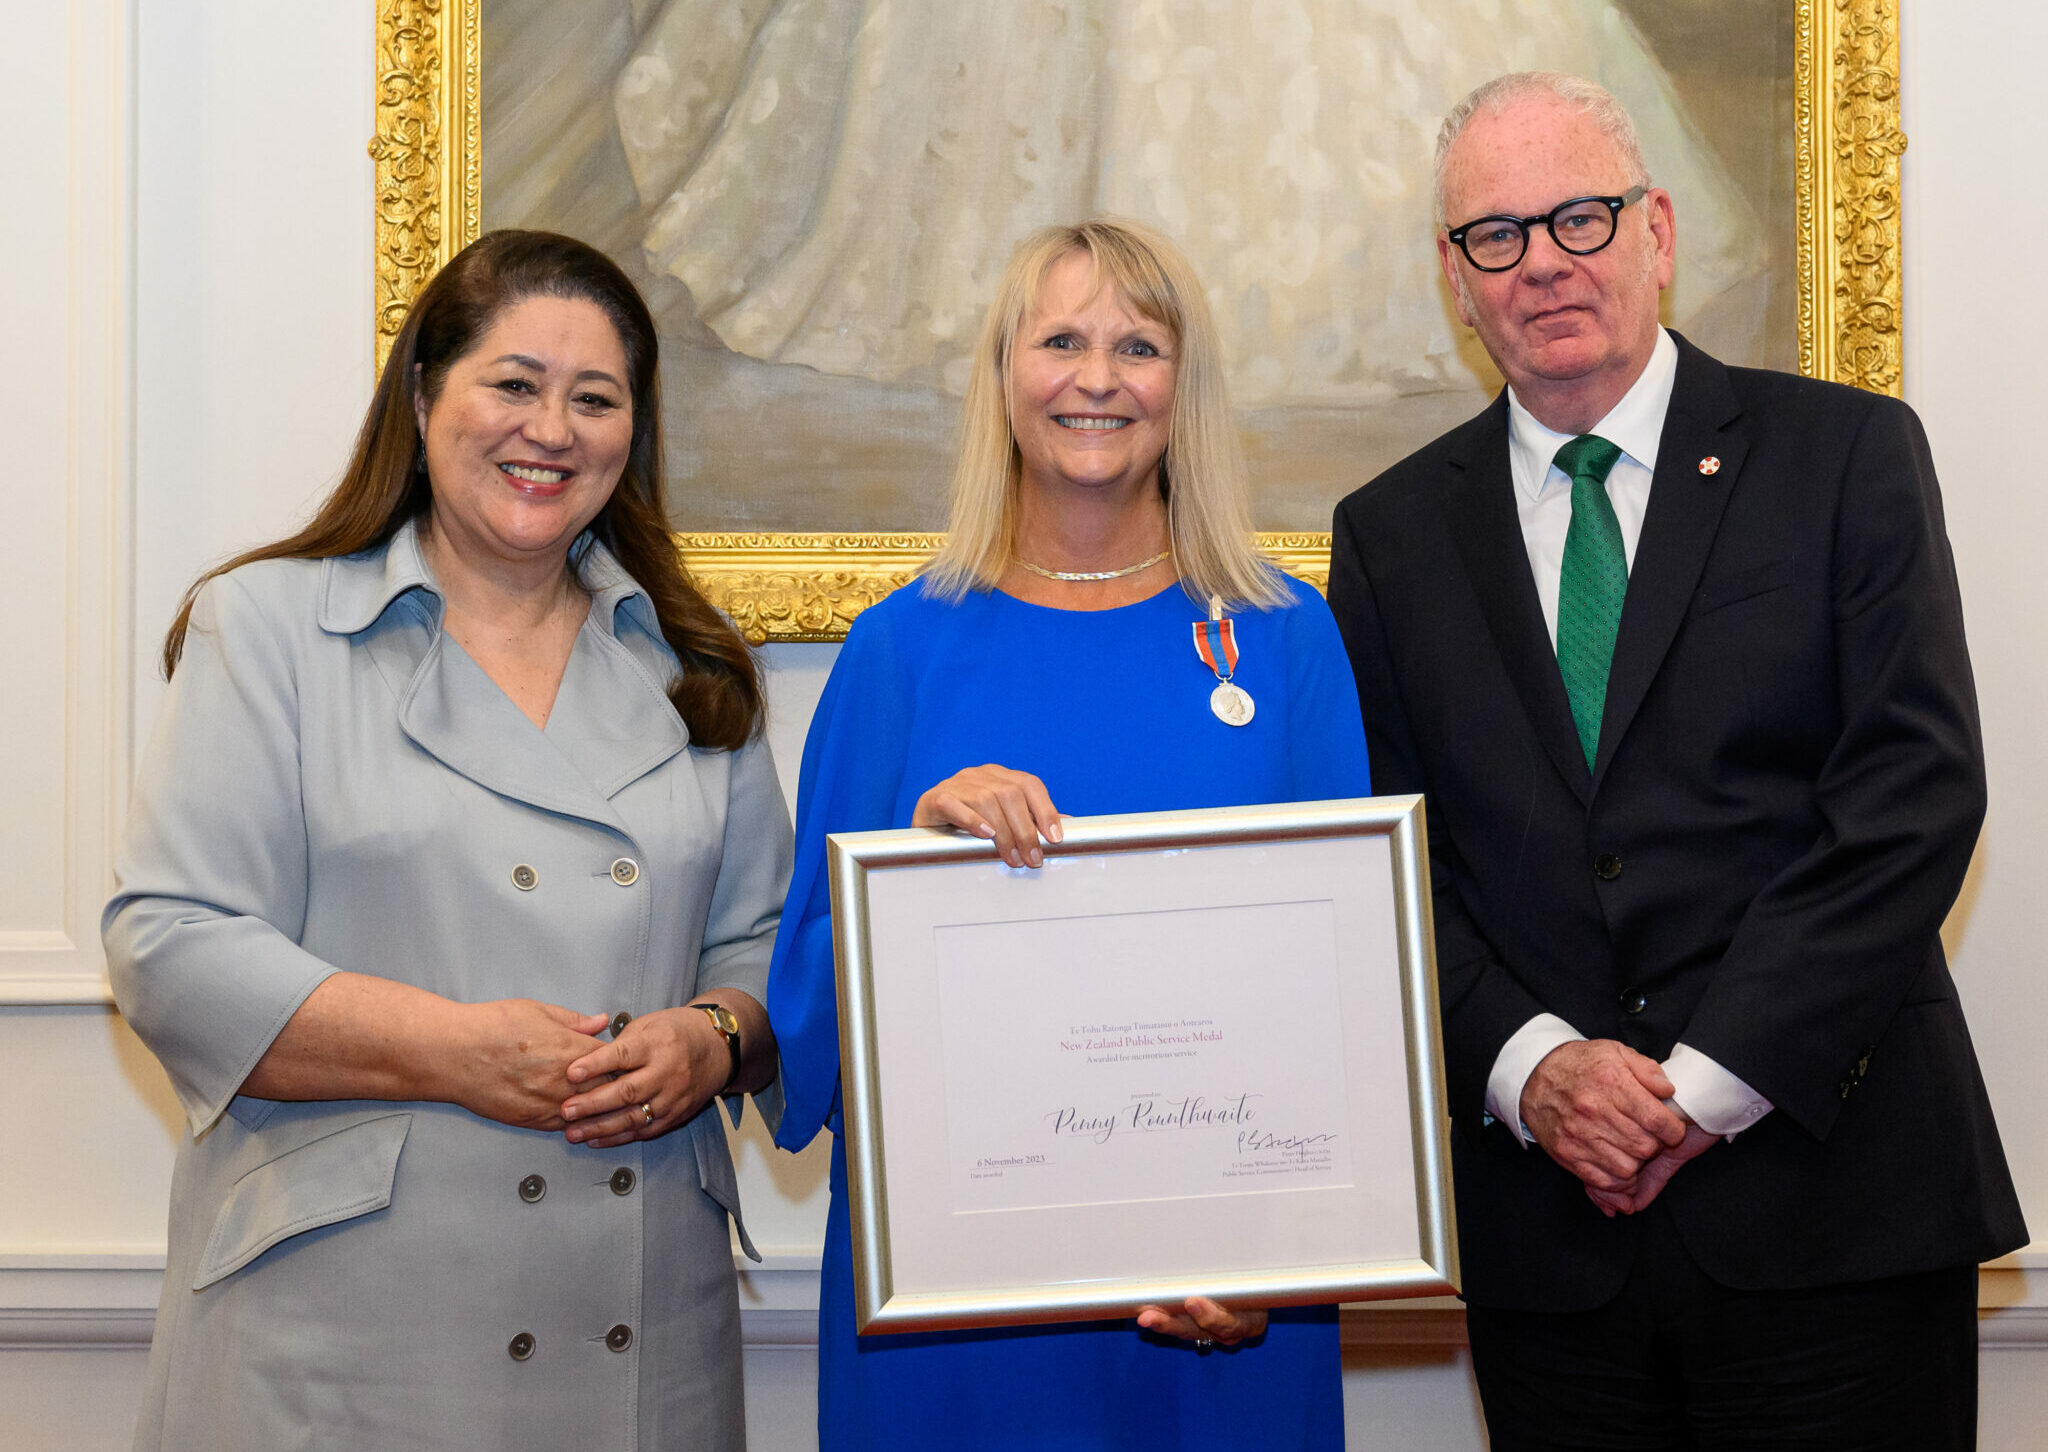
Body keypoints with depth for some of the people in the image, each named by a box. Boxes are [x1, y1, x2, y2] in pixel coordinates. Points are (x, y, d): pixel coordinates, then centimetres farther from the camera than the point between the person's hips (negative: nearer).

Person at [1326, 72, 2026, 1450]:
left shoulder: (1849, 455, 1)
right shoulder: (1391, 533, 9)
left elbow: (1917, 792, -7)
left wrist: (1708, 1079, -13)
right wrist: (1527, 1065, -11)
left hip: (1829, 1194, -2)